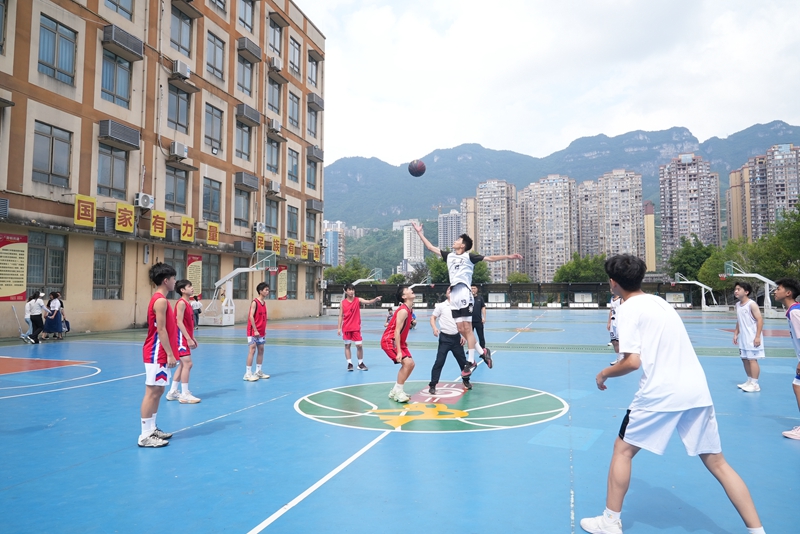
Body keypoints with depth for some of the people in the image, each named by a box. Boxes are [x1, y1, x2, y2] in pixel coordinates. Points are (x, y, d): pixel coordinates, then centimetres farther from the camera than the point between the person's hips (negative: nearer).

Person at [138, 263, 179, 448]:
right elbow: (161, 330, -20)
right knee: (152, 392, -6)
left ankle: (152, 429, 23)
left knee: (158, 391, 14)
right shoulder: (160, 300, -16)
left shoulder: (160, 299, 14)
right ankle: (145, 435, -1)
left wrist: (169, 353, 19)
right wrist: (170, 354, -19)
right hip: (157, 354, -10)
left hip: (160, 354, 10)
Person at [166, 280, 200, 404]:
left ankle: (172, 392, 22)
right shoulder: (181, 303, -14)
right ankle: (185, 395, -6)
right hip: (181, 337, -10)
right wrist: (188, 339, -22)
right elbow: (179, 322, -20)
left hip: (186, 338, 10)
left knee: (183, 365, 14)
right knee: (187, 364, -10)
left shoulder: (188, 303, 14)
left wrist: (192, 338, 15)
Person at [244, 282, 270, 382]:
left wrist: (264, 330, 12)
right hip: (253, 332, -8)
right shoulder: (255, 302, -13)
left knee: (261, 350, 11)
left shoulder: (264, 302, 10)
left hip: (261, 332, 8)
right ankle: (248, 374, -6)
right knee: (252, 350, -9)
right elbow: (251, 316, -19)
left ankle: (258, 371, 20)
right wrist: (255, 330, -21)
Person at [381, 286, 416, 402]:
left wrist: (403, 343, 19)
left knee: (410, 364, 9)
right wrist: (399, 351, -28)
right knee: (407, 362, -19)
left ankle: (395, 391, 17)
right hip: (389, 341, -10)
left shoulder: (408, 309, 9)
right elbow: (396, 331, -25)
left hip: (397, 341, 10)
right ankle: (398, 392, -9)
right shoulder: (403, 311, -21)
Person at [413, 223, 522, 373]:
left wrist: (508, 256, -12)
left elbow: (490, 258, -2)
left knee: (467, 329, -5)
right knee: (461, 330, 5)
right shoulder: (449, 255, 18)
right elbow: (431, 247, 22)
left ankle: (471, 361, 1)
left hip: (464, 294, -6)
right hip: (453, 295, 6)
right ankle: (482, 352, 18)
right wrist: (419, 232, 23)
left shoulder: (469, 256, 2)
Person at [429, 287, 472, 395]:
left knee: (463, 360, 12)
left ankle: (466, 381, 34)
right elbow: (433, 317, 0)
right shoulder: (441, 306, -2)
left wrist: (463, 336, 3)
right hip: (445, 338, -3)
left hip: (456, 337, 3)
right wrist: (434, 328, -18)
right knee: (439, 362, -8)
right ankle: (432, 385, -1)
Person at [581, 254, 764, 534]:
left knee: (623, 450, 11)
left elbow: (633, 361, -13)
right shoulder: (659, 301, 17)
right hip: (697, 389, 7)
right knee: (717, 463, 15)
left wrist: (604, 373, 2)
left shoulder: (628, 309, -6)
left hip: (661, 393, -7)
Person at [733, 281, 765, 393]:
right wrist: (736, 334, 14)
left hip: (752, 338, -8)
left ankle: (755, 384, 2)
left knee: (752, 359, -5)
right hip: (743, 338, 8)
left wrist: (757, 337, -20)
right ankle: (749, 381, 24)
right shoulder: (737, 305, 10)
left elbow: (760, 320, -16)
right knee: (745, 359, 13)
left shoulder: (752, 304, -14)